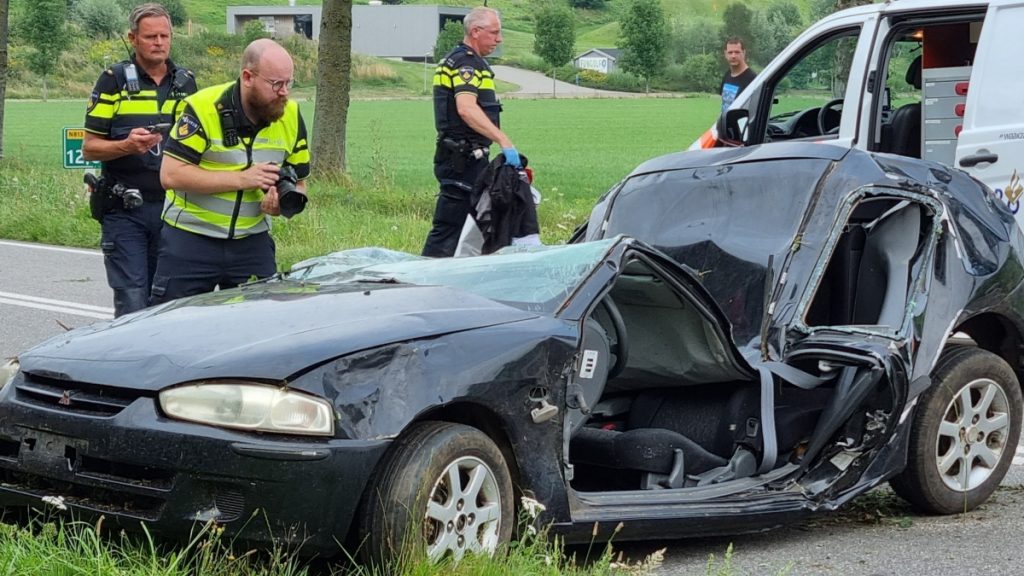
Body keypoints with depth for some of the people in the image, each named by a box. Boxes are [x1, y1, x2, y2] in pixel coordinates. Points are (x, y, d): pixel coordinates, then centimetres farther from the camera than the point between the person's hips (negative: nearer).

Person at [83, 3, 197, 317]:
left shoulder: (186, 82, 13)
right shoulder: (114, 80, 0)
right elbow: (89, 148, -2)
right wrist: (126, 145, -20)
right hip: (125, 211, -4)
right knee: (132, 304, -9)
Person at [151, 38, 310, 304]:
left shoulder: (291, 116, 1)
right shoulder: (204, 108, -15)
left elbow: (298, 182, 10)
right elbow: (170, 175, -20)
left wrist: (284, 202, -15)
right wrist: (241, 179, -23)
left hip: (252, 243, 4)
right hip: (190, 239, -4)